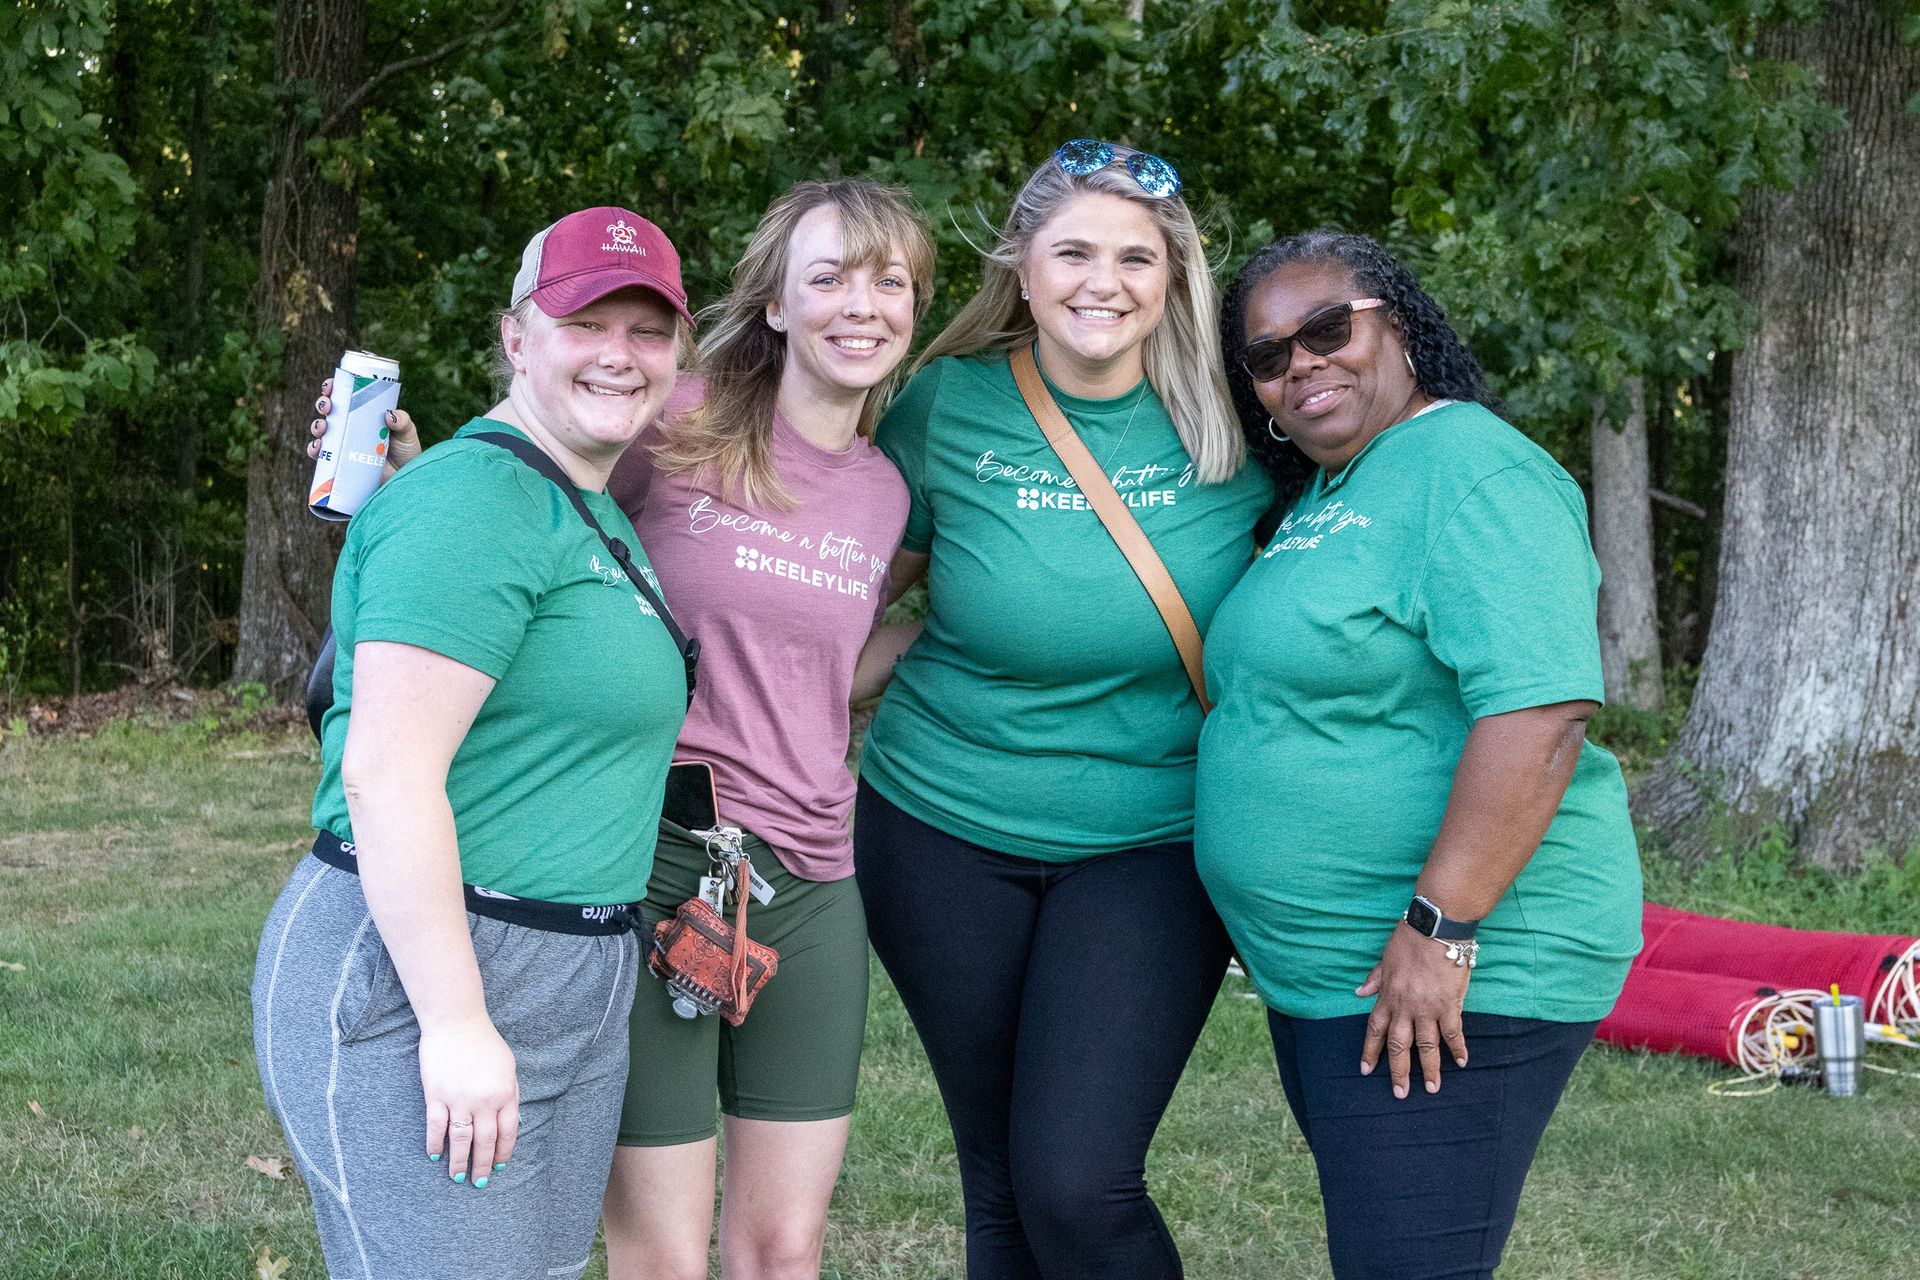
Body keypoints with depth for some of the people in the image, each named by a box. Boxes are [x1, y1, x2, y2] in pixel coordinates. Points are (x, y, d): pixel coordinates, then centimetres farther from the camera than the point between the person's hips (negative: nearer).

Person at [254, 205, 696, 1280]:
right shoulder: (471, 504, -15)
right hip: (416, 985, -10)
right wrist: (455, 1021, -23)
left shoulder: (593, 514, 15)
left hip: (571, 989, 10)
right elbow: (387, 774, -22)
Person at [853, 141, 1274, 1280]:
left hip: (1149, 847, -1)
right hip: (946, 837, 2)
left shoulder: (1229, 422, -6)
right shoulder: (947, 410, -5)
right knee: (1000, 1188, 12)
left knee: (1079, 1187, -13)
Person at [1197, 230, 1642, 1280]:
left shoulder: (1471, 470, -15)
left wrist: (1440, 929, -26)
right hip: (1326, 976, 10)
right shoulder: (1324, 502, 15)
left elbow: (1540, 710, -25)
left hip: (1454, 978, -10)